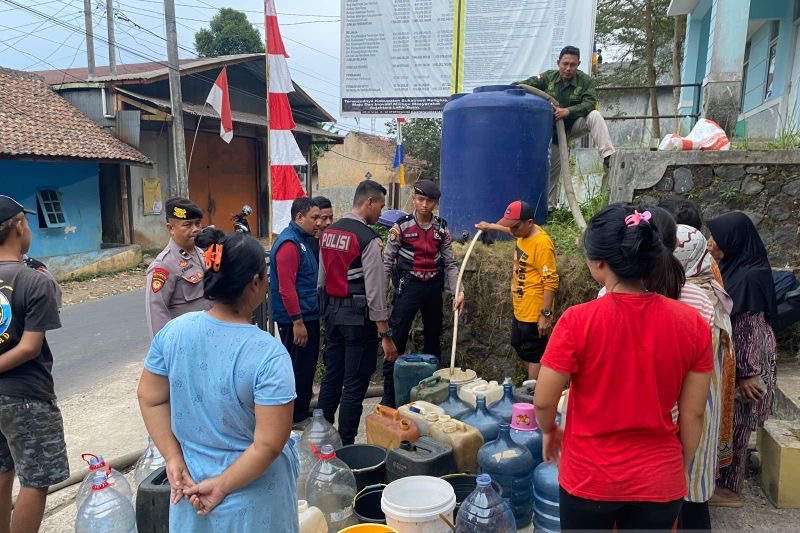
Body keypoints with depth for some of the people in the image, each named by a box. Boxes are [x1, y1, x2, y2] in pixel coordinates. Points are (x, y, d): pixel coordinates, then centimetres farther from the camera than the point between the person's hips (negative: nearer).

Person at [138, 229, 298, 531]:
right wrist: (223, 486, -12)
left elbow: (150, 399, -2)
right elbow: (269, 445, -25)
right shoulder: (269, 354, -26)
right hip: (250, 494, -4)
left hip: (191, 482, 4)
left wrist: (173, 459, 1)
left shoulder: (173, 331, -12)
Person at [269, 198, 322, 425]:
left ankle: (301, 411, 31)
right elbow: (286, 287, -23)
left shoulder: (302, 240, 14)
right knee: (299, 368, 0)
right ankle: (297, 417, 12)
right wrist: (297, 322, -23)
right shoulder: (289, 243, -18)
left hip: (307, 315, 10)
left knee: (305, 366, 18)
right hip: (297, 319, -10)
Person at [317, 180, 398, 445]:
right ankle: (345, 445, 11)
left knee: (332, 376, 17)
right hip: (357, 317, -8)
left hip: (332, 313, 8)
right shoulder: (368, 238, -16)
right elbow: (375, 291, -18)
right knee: (355, 384, 2)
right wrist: (386, 335, -14)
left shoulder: (328, 232, 8)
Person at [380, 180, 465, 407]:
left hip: (434, 286, 4)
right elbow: (387, 262, -4)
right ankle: (389, 398, 3)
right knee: (396, 340, -6)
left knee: (433, 338, 15)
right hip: (408, 286, -4)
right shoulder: (401, 226, -5)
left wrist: (458, 291, -7)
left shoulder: (442, 228, 3)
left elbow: (450, 263, 5)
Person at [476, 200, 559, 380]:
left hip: (534, 313, -10)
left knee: (534, 355, 3)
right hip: (520, 309, 10)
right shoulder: (524, 232, 2)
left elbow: (551, 282, -24)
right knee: (521, 348, 21)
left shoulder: (542, 243, -24)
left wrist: (545, 314, -25)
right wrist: (491, 226, 33)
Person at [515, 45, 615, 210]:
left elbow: (590, 104, -25)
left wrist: (568, 111, -40)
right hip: (553, 130, 1)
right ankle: (549, 206, 19)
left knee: (594, 116, -30)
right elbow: (526, 84, -15)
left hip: (574, 125, -1)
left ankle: (608, 156, -37)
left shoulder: (585, 81, -13)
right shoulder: (548, 77, -10)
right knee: (552, 169, 5)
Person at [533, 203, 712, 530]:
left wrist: (549, 430, 8)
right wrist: (680, 469, 12)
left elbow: (543, 402, -13)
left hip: (589, 478, -2)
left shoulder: (578, 321, -22)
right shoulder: (691, 324, -12)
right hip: (659, 481, 3)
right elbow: (693, 414, -3)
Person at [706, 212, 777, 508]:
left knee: (735, 424, 4)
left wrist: (746, 374, -19)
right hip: (730, 361, 9)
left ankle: (729, 488, 18)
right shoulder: (732, 268, 6)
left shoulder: (751, 276, -21)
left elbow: (751, 329, -21)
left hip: (743, 364, -8)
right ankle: (723, 480, 30)